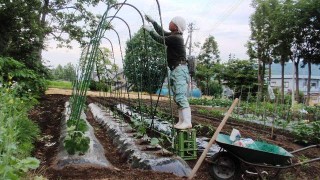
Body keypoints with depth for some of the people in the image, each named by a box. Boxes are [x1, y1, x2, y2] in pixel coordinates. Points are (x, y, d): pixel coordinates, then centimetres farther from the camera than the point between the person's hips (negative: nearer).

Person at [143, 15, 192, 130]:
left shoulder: (175, 38, -15)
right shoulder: (174, 35, 15)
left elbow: (160, 39, -8)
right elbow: (162, 33, 29)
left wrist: (150, 30, 8)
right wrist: (152, 21, 30)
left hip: (179, 70, -10)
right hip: (175, 70, 10)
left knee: (181, 97, -15)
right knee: (177, 98, 8)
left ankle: (187, 122, -16)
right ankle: (181, 121, 10)